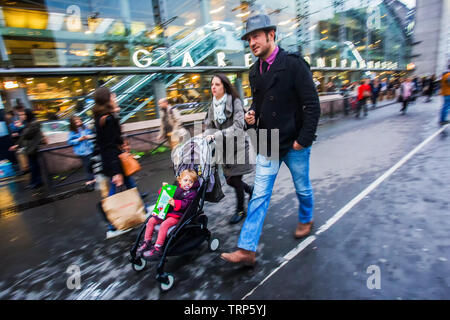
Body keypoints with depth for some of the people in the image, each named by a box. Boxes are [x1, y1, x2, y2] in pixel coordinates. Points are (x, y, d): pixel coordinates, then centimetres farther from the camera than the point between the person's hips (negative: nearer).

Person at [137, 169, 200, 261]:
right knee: (151, 220, -2)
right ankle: (147, 242, 11)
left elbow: (185, 204, -20)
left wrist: (174, 203, -34)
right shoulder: (175, 187, 13)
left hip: (177, 215, -7)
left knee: (164, 225, -28)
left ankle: (157, 248, -20)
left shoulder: (191, 193, -5)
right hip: (166, 211, 7)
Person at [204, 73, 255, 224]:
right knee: (229, 180, 13)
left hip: (238, 145, -6)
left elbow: (238, 127, -22)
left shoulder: (235, 102, -14)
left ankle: (240, 210, 23)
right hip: (224, 148, 6)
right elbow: (209, 125, 5)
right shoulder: (213, 105, 5)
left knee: (235, 179, 0)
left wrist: (217, 135, -28)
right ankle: (251, 190, 42)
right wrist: (208, 135, -16)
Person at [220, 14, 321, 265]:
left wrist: (304, 139, -16)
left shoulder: (294, 64, -11)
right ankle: (247, 249, 6)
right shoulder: (255, 71, 7)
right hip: (268, 144, 5)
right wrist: (252, 114, -4)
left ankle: (306, 220, 48)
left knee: (302, 188, 17)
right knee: (260, 195, 2)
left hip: (295, 143, -4)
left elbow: (312, 105, -12)